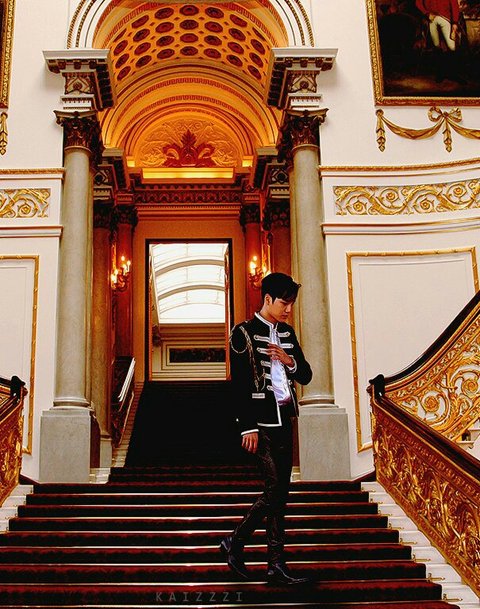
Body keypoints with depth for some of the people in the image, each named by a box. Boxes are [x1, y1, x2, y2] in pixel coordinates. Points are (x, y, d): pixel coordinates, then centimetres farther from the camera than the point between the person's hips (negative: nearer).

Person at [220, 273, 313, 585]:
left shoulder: (287, 332, 14)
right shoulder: (245, 333, -7)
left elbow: (306, 375, 17)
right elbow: (239, 384, -11)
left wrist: (290, 360, -4)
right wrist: (248, 427, -15)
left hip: (283, 421, 7)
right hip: (261, 423, -7)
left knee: (281, 492, 7)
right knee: (275, 489, -10)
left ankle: (277, 565, 13)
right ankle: (235, 543, 7)